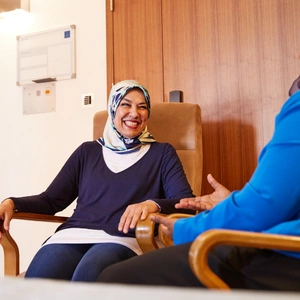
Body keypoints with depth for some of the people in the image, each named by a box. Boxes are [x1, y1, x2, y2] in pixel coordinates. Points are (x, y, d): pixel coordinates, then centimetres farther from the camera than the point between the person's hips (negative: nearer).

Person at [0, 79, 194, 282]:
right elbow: (51, 200, 17)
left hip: (123, 240, -2)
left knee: (87, 275, -36)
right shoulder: (88, 151, 20)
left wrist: (153, 204, -21)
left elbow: (187, 201, 0)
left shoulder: (162, 153, 14)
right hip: (73, 235, 2)